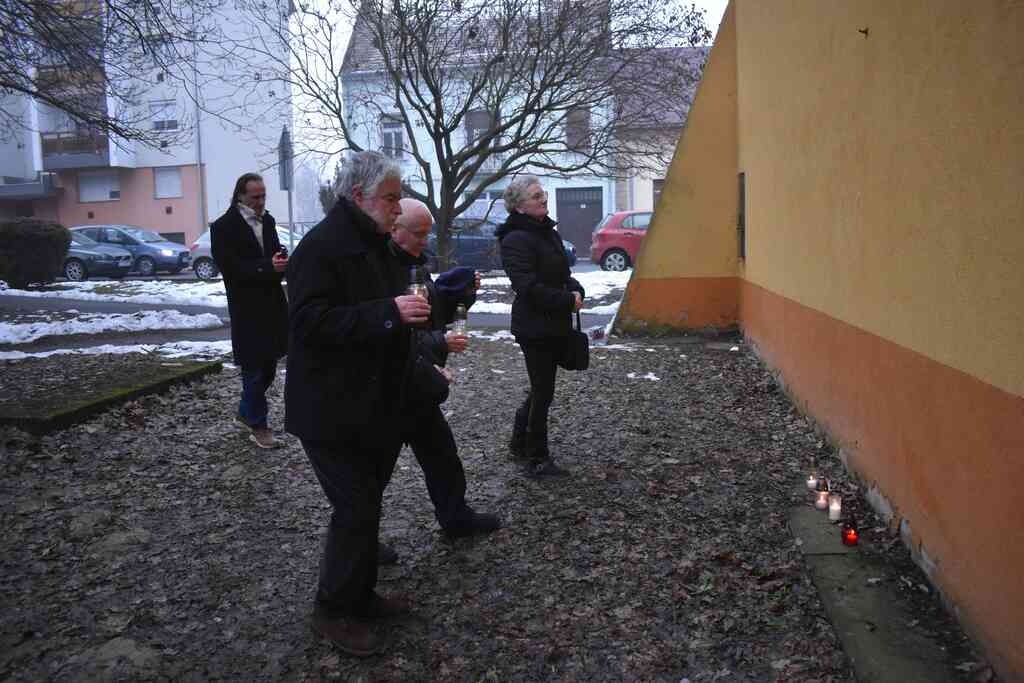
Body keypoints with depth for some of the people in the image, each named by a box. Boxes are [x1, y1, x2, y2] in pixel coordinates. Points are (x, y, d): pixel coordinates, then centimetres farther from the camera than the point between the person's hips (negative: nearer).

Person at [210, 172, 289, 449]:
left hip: (272, 304, 6)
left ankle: (246, 411, 33)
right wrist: (268, 267, -25)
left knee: (267, 365, 14)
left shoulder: (267, 220, 10)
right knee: (254, 368, 2)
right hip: (247, 309, -6)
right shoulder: (224, 227, -9)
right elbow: (229, 267, -15)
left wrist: (281, 262, -7)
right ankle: (257, 424, 16)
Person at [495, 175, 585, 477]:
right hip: (535, 326, -9)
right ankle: (537, 460, 13)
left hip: (554, 325, 9)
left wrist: (576, 290, -1)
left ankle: (519, 443, 36)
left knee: (541, 387, 19)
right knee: (543, 392, 0)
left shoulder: (549, 232, 12)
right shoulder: (516, 239, -17)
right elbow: (527, 287, -24)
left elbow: (561, 273, 21)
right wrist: (568, 301, -18)